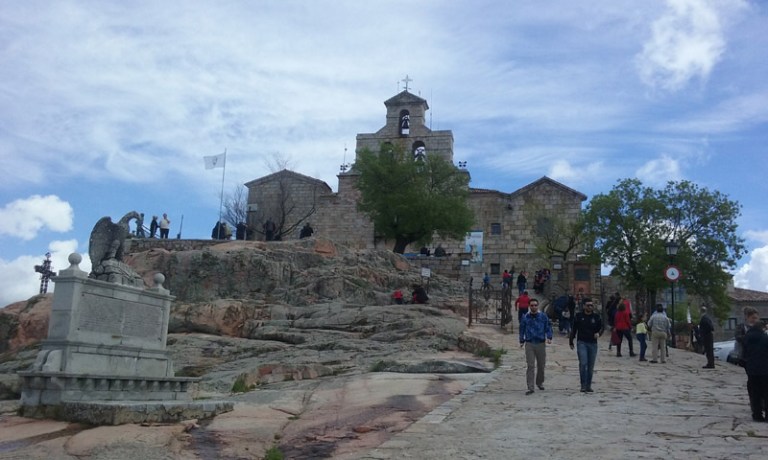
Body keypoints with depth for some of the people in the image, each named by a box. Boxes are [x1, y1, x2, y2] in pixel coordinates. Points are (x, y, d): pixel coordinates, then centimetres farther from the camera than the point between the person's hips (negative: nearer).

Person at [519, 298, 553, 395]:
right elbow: (522, 329, 12)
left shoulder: (543, 316, 3)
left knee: (541, 365, 12)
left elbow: (548, 327, 6)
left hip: (541, 343, 1)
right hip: (529, 344, -1)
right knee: (530, 366, -7)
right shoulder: (525, 317, 4)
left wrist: (549, 337, -9)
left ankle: (540, 382, 36)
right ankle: (530, 387, -7)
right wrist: (522, 341, 9)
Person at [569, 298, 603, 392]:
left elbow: (601, 327, 13)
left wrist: (598, 333, -11)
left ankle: (589, 386, 16)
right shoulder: (579, 316, 2)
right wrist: (571, 342, 9)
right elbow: (573, 329, 8)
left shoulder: (596, 317, 6)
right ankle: (583, 385, -9)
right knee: (583, 363, -14)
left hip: (593, 343, 3)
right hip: (581, 343, -2)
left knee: (591, 366, 7)